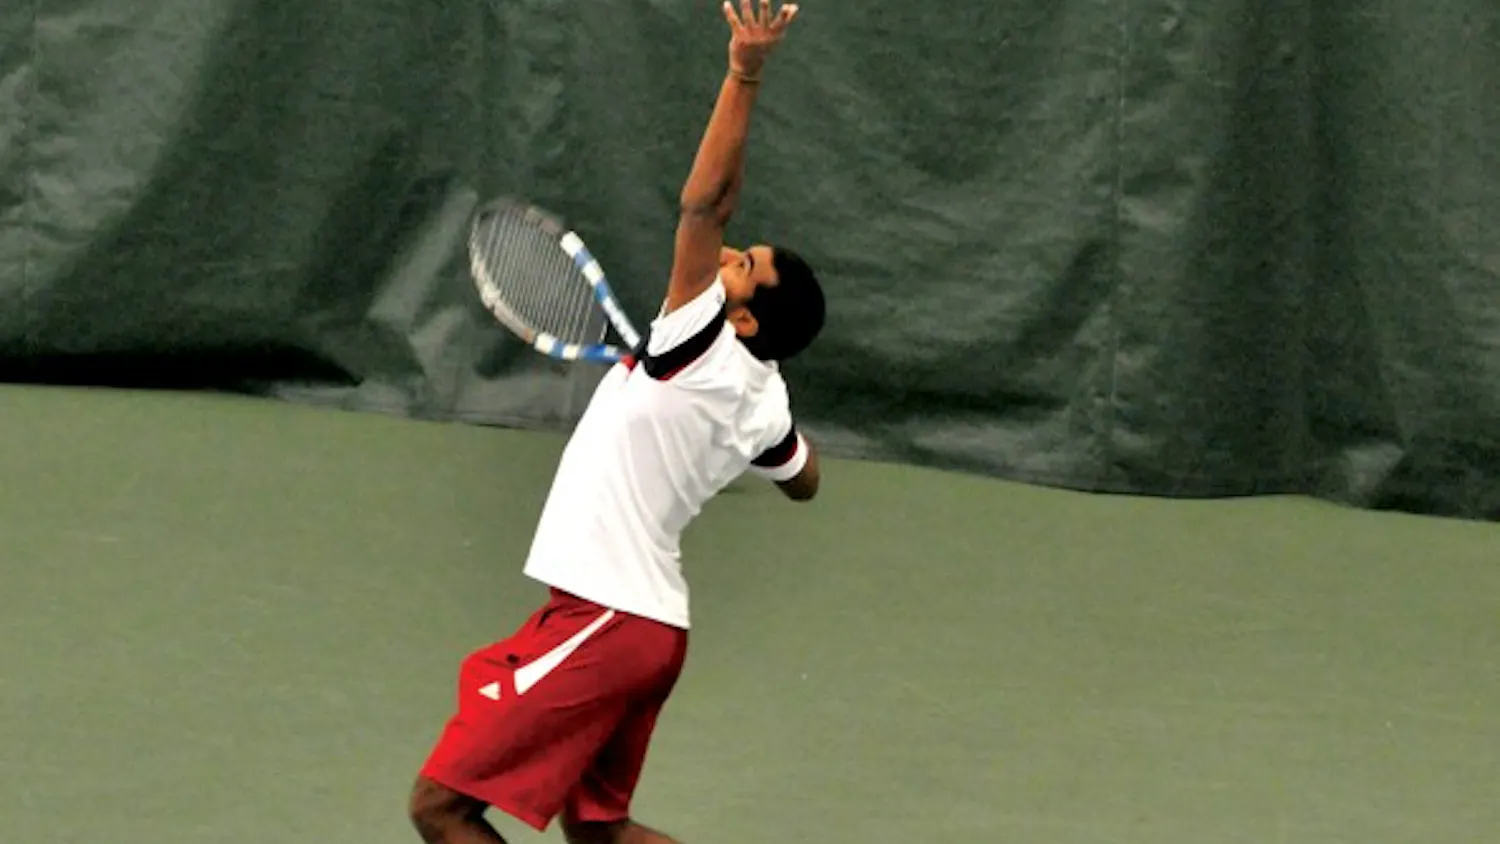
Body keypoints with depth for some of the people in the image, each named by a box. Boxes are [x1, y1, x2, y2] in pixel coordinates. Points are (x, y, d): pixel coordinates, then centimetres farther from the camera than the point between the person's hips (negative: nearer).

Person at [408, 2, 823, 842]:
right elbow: (804, 480, 31)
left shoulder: (707, 352, -15)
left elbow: (704, 201, -26)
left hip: (600, 618, -9)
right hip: (649, 624, 9)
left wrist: (744, 74, -31)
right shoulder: (762, 404, 8)